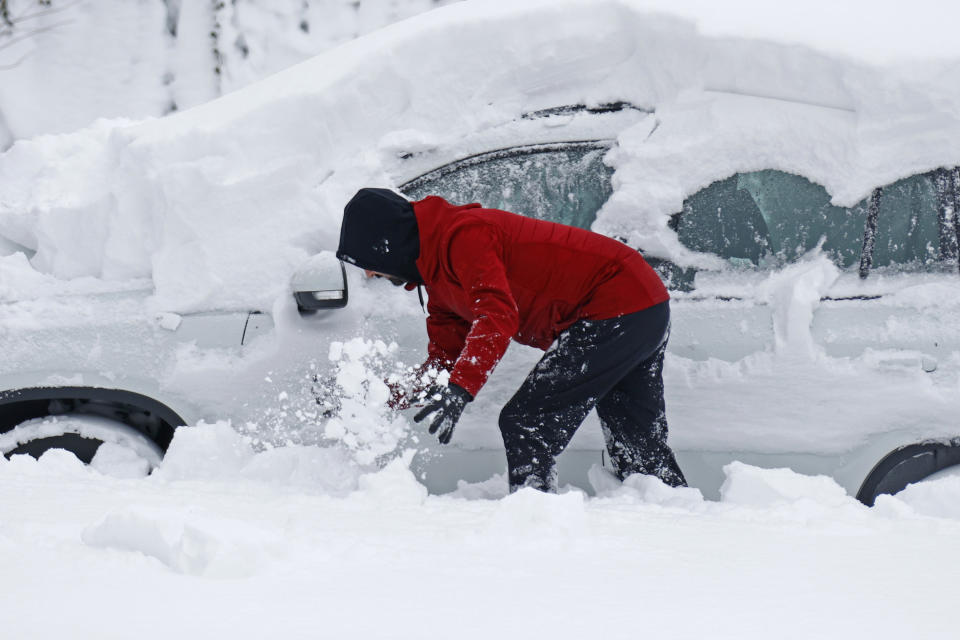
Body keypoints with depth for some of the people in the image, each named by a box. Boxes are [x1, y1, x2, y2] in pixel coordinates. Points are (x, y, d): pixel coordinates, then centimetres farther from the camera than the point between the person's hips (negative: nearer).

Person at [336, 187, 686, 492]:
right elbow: (444, 357, 17)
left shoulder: (462, 236, -19)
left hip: (616, 311, -11)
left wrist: (459, 392, -41)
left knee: (525, 423, -13)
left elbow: (498, 316, -33)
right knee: (641, 448, 18)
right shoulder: (439, 276, 14)